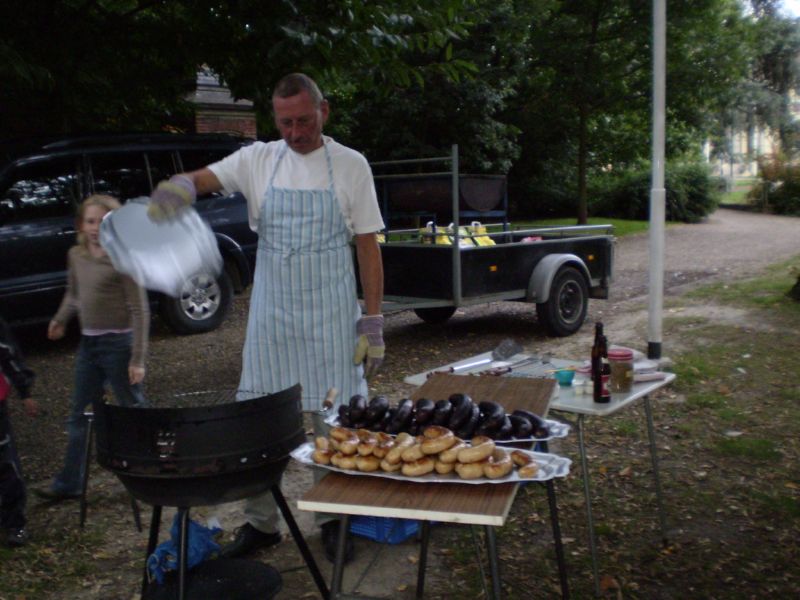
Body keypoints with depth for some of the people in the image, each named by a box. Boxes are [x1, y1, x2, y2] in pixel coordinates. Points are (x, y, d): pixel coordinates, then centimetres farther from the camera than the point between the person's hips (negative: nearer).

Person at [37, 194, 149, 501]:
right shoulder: (76, 255, 6)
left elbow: (140, 310, -15)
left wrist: (137, 359, -17)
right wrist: (60, 319, 10)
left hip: (118, 343, -7)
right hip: (88, 342, 7)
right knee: (79, 414, 13)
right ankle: (68, 483, 25)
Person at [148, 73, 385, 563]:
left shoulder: (350, 165, -1)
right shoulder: (258, 159, 4)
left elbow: (369, 248, -2)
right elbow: (205, 178, -8)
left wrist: (373, 323, -6)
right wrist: (180, 185, -33)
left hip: (331, 315, -2)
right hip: (271, 311, 2)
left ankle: (336, 519, 22)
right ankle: (260, 523, 23)